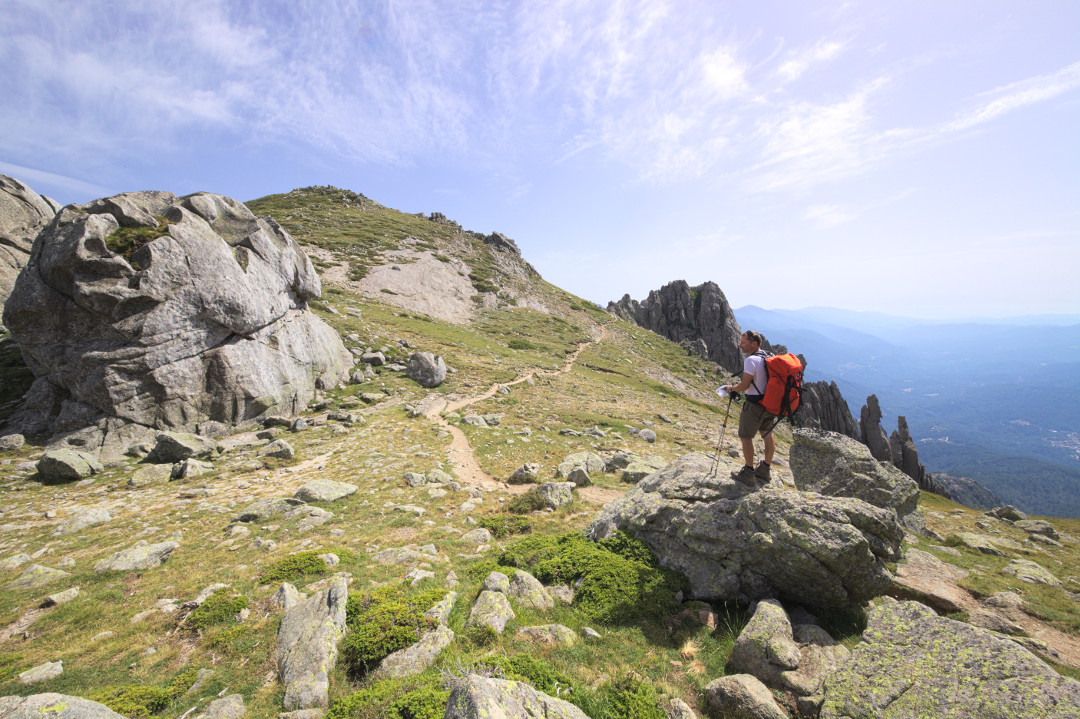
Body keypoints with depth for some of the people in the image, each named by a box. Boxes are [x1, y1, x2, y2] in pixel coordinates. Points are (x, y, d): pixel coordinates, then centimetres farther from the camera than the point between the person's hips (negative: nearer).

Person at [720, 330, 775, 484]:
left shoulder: (751, 360, -20)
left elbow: (745, 385, -19)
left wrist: (731, 388, -1)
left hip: (755, 404, -9)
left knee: (745, 436, 3)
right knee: (767, 434, 19)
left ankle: (748, 473, 9)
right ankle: (765, 470, 31)